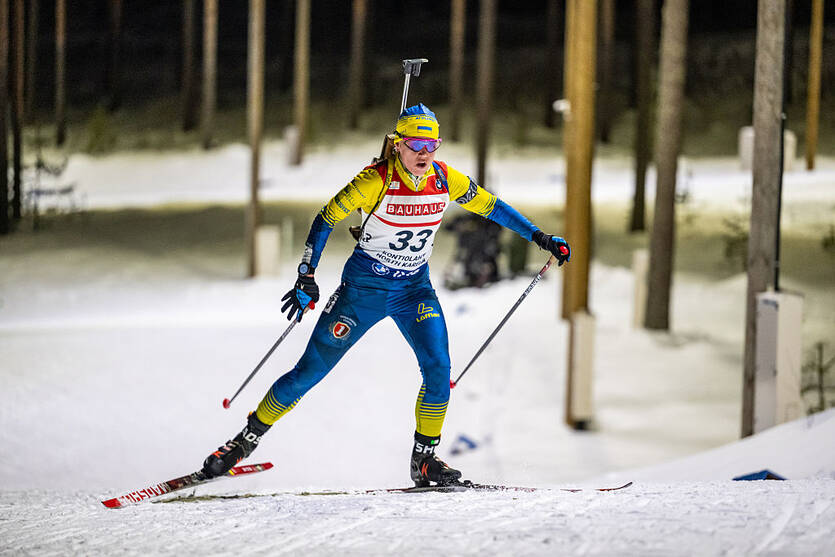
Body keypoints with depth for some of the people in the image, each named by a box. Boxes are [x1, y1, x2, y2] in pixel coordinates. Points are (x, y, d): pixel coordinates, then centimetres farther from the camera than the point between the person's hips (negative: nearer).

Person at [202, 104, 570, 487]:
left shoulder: (445, 179, -7)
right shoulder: (377, 180, -19)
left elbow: (489, 206, 7)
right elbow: (326, 219, -15)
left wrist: (539, 237, 4)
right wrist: (306, 279, -20)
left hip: (415, 287, 3)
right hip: (364, 284, -3)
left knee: (438, 367, -18)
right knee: (311, 370, -4)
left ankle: (424, 460, -4)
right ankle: (247, 440, 11)